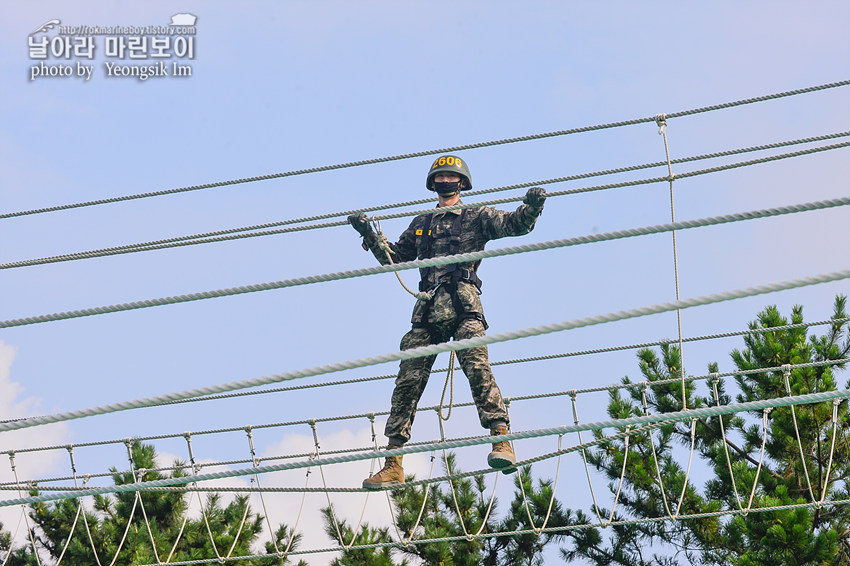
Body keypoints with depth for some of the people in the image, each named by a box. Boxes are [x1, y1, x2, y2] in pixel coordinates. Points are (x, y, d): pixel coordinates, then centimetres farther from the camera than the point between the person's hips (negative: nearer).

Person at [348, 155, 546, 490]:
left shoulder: (476, 217, 15)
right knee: (408, 381, -2)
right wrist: (369, 234, 21)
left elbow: (514, 225, 2)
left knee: (478, 369, -23)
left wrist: (531, 206, -18)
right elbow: (394, 258, 33)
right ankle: (393, 465, -1)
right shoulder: (421, 224, 27)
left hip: (463, 304, -4)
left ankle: (501, 441, -28)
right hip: (427, 310, 4)